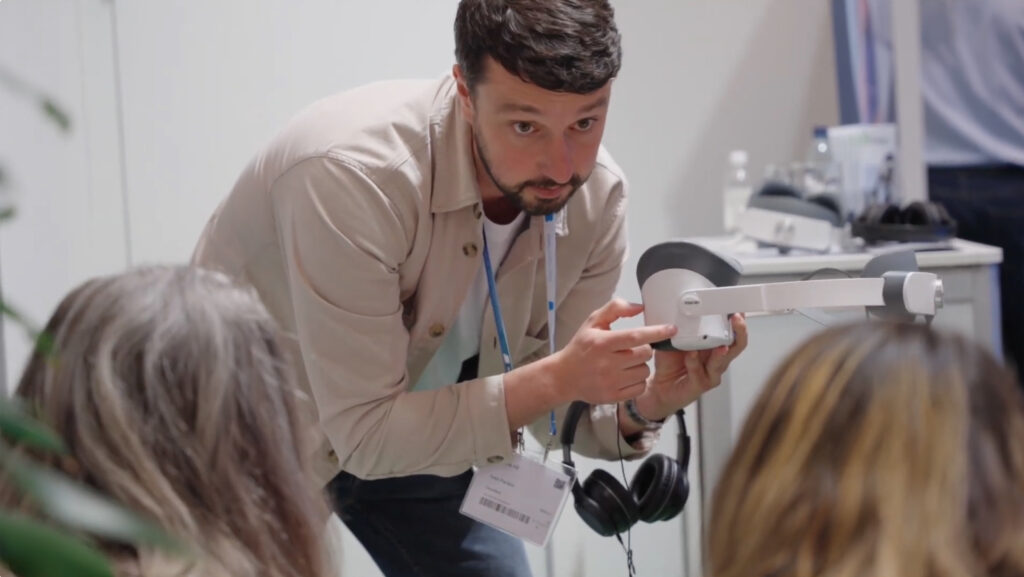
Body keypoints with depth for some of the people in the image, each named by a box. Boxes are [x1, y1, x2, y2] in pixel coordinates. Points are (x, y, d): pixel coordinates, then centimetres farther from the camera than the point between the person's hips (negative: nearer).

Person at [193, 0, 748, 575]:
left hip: (411, 434, 5)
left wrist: (641, 404, -29)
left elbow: (549, 405, -8)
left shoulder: (598, 193, -18)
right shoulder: (352, 175, -36)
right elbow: (362, 434, -33)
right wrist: (557, 378, -40)